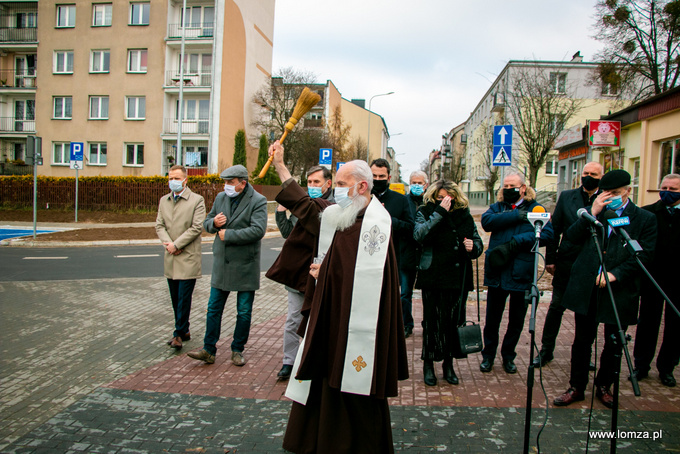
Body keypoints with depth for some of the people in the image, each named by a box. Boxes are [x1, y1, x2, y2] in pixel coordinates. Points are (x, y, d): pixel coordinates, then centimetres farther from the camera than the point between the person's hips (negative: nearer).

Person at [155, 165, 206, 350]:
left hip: (188, 258, -6)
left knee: (184, 298, -3)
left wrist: (176, 245, -14)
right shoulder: (164, 200, 13)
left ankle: (179, 333, 6)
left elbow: (197, 227, -12)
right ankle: (184, 331, 23)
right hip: (170, 258, 6)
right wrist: (168, 244, -10)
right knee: (175, 298, 11)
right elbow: (159, 225, 7)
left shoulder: (197, 200, -5)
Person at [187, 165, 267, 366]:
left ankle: (238, 350, 23)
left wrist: (228, 234, -18)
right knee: (214, 308, 8)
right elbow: (207, 223, 16)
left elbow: (258, 230, -22)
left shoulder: (258, 201, -11)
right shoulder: (221, 198, 7)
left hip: (245, 266, -4)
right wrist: (214, 223, -9)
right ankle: (209, 350, 17)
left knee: (244, 312, 8)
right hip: (221, 264, 5)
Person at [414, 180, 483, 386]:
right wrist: (439, 212, -21)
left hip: (459, 278, 3)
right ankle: (428, 364, 20)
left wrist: (473, 247, -6)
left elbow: (478, 243, 18)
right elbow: (419, 234, -19)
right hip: (433, 278, -3)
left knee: (453, 320, 8)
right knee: (432, 320, 4)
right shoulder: (425, 212, 1)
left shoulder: (464, 216, 10)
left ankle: (448, 363, 25)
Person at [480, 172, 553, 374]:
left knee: (517, 320, 12)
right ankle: (488, 355, 27)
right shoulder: (498, 207, 9)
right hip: (497, 272, 1)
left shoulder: (536, 208, 3)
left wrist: (516, 242, -21)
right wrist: (516, 216, -18)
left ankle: (508, 356, 31)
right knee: (492, 318, 9)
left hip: (521, 272, 0)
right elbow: (486, 221, -14)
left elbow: (547, 233, -14)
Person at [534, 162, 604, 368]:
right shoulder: (567, 196, 2)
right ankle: (546, 350, 19)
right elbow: (555, 229, 3)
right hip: (567, 263, 1)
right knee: (556, 306, 7)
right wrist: (550, 258, 1)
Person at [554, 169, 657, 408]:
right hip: (586, 288, 1)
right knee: (582, 340, 9)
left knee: (614, 344, 11)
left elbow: (643, 256, -4)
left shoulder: (645, 219, 1)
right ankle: (577, 387, 22)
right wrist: (592, 213, -12)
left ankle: (604, 386, 32)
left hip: (619, 290, -1)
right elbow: (571, 237, -3)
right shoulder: (593, 212, 7)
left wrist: (615, 274, -13)